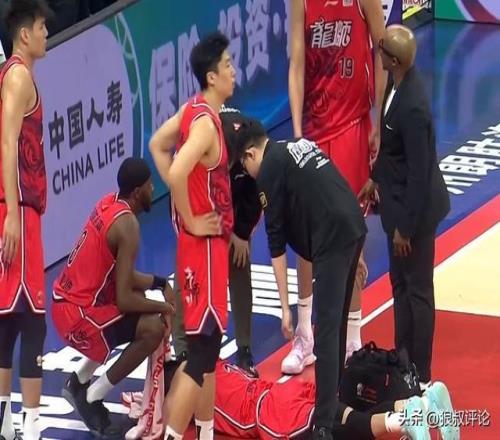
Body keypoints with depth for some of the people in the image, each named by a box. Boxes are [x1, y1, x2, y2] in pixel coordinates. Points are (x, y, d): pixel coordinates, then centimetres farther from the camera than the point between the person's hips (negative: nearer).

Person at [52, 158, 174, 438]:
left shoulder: (109, 204, 7)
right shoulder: (127, 224, -21)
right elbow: (124, 300, -22)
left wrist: (159, 283, 10)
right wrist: (165, 307, -6)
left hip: (70, 299, 10)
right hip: (77, 314, -10)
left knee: (138, 297, 29)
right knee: (154, 328, -18)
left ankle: (79, 382, 27)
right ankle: (91, 398, -4)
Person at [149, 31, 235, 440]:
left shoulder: (193, 110, 5)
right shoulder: (206, 123, -22)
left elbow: (158, 145, 18)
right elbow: (177, 173, -34)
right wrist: (191, 221, -19)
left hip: (208, 241, 10)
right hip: (205, 242, -10)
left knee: (209, 342, 18)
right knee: (202, 347, -7)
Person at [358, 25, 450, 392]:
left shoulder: (413, 107, -31)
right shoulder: (400, 83, -3)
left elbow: (419, 173, -26)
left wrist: (405, 227, -19)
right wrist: (376, 177, 21)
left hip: (416, 208, -9)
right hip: (400, 200, 9)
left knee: (417, 289, 4)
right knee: (400, 283, 20)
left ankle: (420, 376, 17)